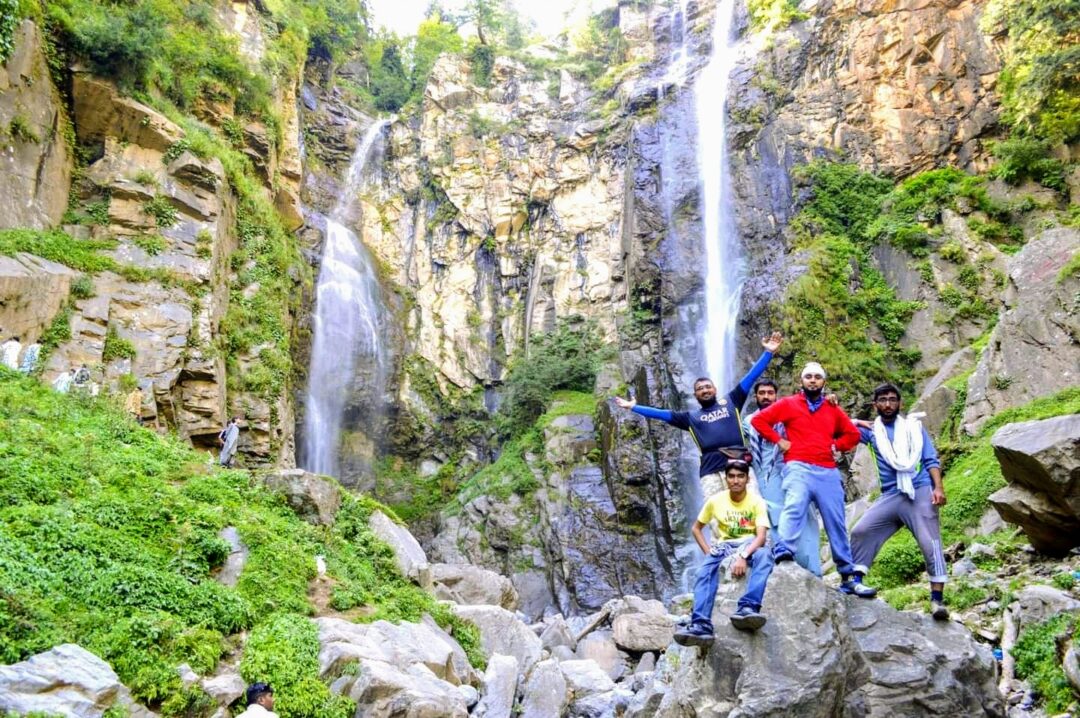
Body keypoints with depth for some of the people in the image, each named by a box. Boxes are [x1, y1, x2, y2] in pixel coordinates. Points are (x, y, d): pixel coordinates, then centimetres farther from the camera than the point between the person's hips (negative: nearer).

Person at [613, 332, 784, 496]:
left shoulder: (730, 402, 20)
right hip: (711, 471, 1)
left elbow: (751, 376, 17)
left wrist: (768, 352, 11)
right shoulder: (691, 417, 23)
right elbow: (662, 414, 23)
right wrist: (633, 407, 22)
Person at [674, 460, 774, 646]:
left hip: (750, 545, -2)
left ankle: (747, 608, -51)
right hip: (724, 545, 2)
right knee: (705, 570, -32)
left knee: (764, 555, -39)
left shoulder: (757, 501, -6)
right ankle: (701, 625, -46)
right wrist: (708, 552, -6)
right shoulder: (716, 500, 1)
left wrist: (743, 556, -34)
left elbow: (761, 536, -18)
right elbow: (696, 528, 11)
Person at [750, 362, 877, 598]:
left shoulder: (833, 409, 20)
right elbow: (758, 419, 5)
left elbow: (853, 434, 28)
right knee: (793, 507, -29)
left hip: (828, 472, 4)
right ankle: (782, 552, -49)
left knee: (836, 524, 4)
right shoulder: (788, 404, 10)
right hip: (799, 468, -4)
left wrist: (834, 445, 12)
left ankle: (850, 577, 10)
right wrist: (779, 440, -2)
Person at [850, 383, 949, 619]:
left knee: (930, 543, -8)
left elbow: (931, 459, 6)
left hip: (920, 491, -2)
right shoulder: (870, 430, 13)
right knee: (861, 531, -6)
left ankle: (937, 599, -4)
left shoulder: (914, 426, 10)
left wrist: (938, 487, -8)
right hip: (890, 495, 3)